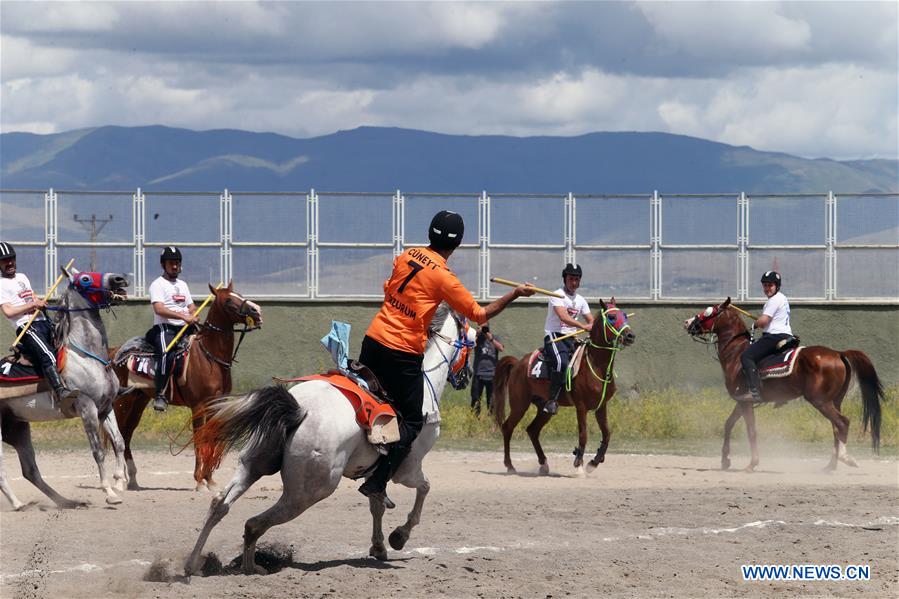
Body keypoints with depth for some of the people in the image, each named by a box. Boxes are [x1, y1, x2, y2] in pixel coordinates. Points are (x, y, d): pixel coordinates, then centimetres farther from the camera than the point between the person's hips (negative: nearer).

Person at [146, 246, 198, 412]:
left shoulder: (182, 285, 24)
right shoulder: (158, 284, -1)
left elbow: (191, 307, 23)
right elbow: (159, 309, -16)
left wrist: (193, 316, -2)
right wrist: (183, 316, -25)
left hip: (185, 329, 8)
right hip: (164, 329, -8)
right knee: (167, 354, -32)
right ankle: (160, 394, -34)